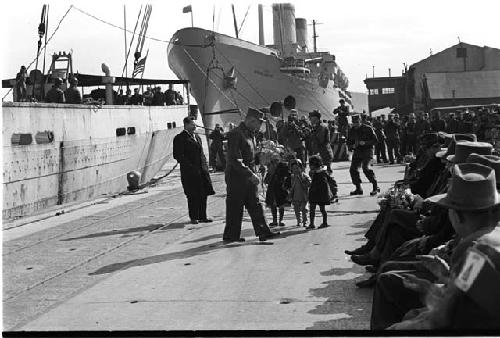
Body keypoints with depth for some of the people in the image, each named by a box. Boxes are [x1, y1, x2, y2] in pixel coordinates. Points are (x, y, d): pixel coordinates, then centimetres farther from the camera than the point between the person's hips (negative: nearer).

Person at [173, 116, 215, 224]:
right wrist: (190, 167, -17)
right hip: (189, 173, -7)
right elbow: (178, 156, -13)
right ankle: (194, 217, 11)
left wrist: (205, 166, 10)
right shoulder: (179, 138, -7)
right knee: (193, 196, 0)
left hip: (202, 170, 7)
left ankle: (202, 216, 17)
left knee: (204, 194, 7)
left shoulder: (197, 137, 18)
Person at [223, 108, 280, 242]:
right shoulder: (235, 134, -17)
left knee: (255, 204, 6)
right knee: (235, 207, 1)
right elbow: (235, 160, -23)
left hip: (249, 177, 9)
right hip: (236, 177, -9)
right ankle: (230, 235, 11)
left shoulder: (251, 134, 13)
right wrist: (250, 174, -24)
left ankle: (263, 231, 8)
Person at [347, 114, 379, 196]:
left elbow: (375, 140, -7)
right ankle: (358, 189, 11)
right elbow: (349, 142, 17)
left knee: (365, 168, -23)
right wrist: (352, 146, -6)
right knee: (353, 169, -3)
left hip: (367, 151, -6)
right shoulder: (352, 131, 9)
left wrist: (365, 142, -20)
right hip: (357, 152, 6)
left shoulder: (368, 129, -6)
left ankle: (375, 187, -13)